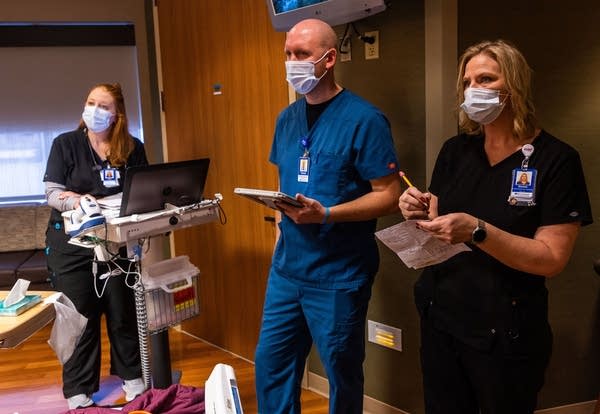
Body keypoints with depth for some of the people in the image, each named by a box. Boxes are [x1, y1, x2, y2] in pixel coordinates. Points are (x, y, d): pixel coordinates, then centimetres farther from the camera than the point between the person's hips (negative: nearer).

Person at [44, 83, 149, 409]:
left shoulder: (133, 148, 3)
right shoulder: (65, 144, -2)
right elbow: (52, 193, -7)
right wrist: (80, 201, -26)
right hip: (71, 241, -1)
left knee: (123, 311, 10)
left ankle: (131, 376, 28)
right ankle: (78, 391, 17)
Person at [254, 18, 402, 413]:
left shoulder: (363, 119, -13)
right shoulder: (288, 118, 8)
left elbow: (390, 195, -16)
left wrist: (325, 214, -26)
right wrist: (282, 203, 0)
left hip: (339, 274, -6)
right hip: (287, 265, 6)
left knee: (341, 373, 12)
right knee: (270, 361, 15)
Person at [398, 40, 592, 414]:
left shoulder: (556, 159, -12)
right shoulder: (455, 150, 3)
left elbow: (553, 259, -17)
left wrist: (477, 232, -30)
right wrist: (420, 215, -13)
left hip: (506, 332, -4)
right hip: (440, 317, 5)